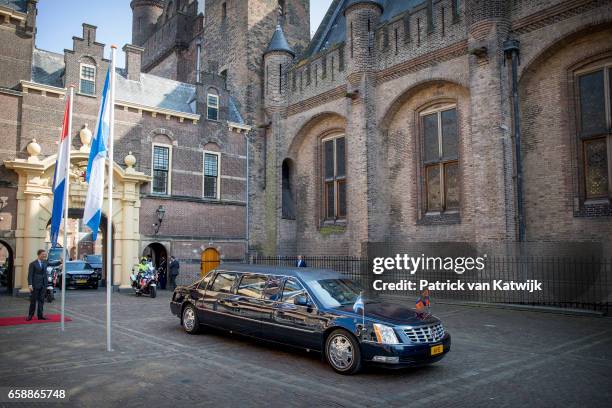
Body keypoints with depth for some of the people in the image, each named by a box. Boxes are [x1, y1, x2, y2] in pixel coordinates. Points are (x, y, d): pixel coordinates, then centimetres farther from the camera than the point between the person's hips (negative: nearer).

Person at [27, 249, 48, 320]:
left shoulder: (45, 262, 10)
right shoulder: (33, 264, -6)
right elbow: (30, 275, -11)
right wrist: (30, 284, -18)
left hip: (43, 285, 5)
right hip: (35, 285, -5)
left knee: (41, 300, 7)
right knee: (33, 300, 2)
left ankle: (40, 315, 12)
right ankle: (30, 315, 12)